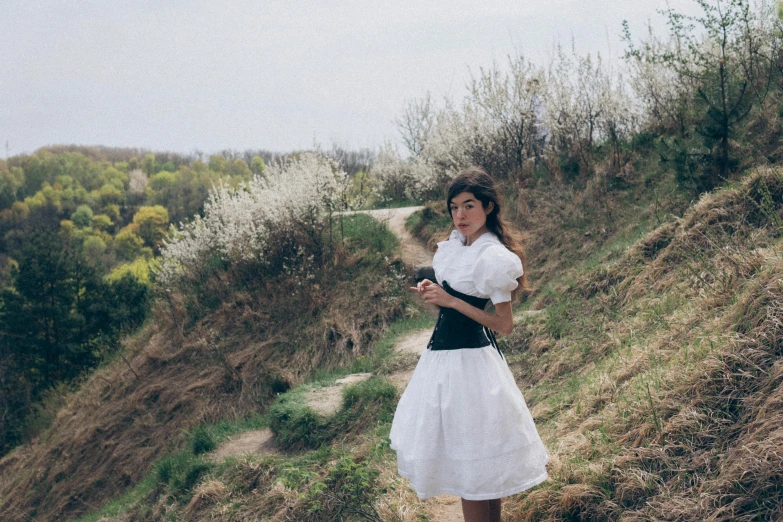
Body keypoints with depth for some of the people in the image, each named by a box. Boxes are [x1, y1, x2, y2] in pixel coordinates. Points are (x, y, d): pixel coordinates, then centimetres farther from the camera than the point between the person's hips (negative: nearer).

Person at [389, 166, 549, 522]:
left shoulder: (493, 258, -19)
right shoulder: (457, 243, 7)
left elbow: (504, 325, -17)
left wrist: (450, 301, -21)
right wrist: (432, 292, 0)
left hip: (469, 360, -9)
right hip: (444, 352, 9)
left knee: (472, 467, 0)